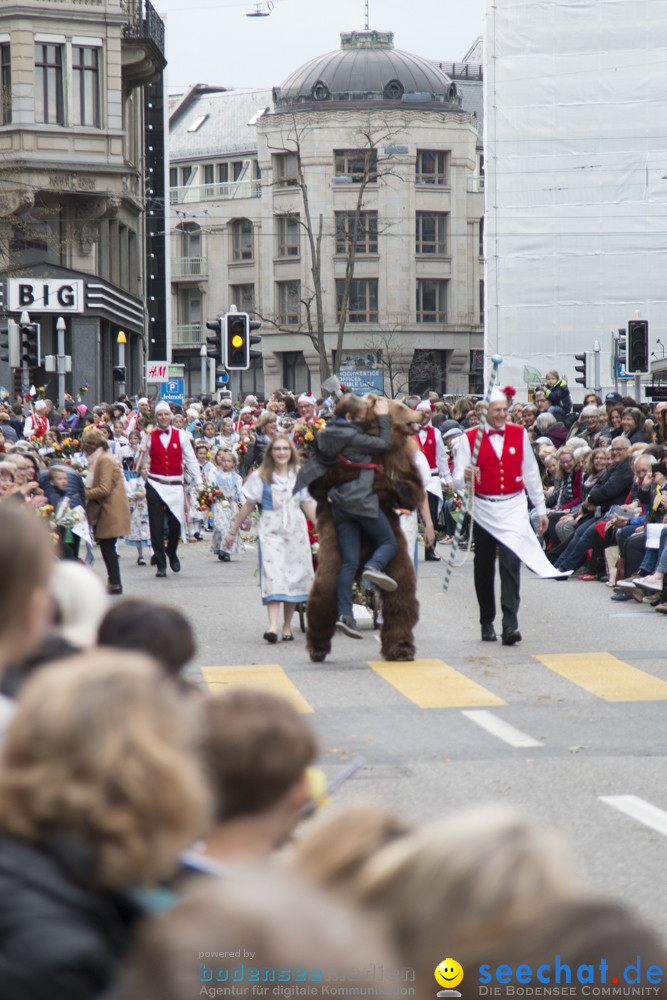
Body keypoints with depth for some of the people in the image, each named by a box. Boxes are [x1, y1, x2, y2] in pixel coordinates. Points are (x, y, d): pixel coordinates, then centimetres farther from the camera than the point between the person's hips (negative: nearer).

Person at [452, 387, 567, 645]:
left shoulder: (519, 434, 6)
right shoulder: (470, 438, -2)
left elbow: (531, 473, 14)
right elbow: (458, 481, -6)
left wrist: (541, 509, 15)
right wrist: (465, 476, -31)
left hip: (513, 509, 0)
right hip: (483, 511, 0)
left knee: (510, 562, -15)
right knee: (484, 568, 8)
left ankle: (510, 624, -19)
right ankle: (487, 622, 21)